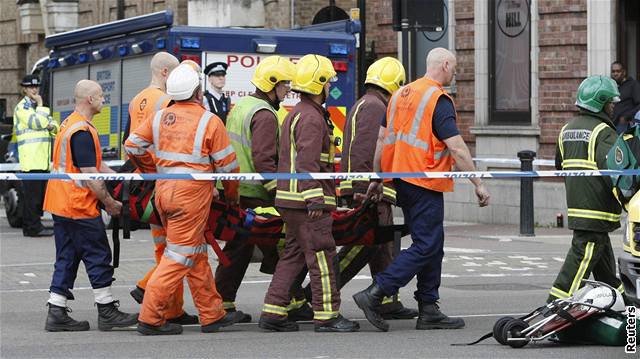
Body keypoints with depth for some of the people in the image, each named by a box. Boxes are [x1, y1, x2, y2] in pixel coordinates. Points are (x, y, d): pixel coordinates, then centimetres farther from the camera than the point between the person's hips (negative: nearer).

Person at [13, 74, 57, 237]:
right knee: (32, 193, -11)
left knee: (40, 193, 9)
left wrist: (52, 126, 3)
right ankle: (33, 227, -12)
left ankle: (31, 226, 14)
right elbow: (38, 123, -18)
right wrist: (40, 106, -5)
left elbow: (54, 127, 26)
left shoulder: (36, 107, 22)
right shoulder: (22, 107, -5)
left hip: (42, 159, 9)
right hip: (30, 157, -9)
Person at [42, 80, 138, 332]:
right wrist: (110, 203, -12)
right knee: (98, 257, -1)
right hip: (79, 207, -10)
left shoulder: (69, 124, 15)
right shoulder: (82, 131, -18)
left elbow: (97, 164, 19)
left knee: (67, 259, 10)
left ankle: (57, 313, 8)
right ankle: (107, 312, 6)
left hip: (61, 205, 10)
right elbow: (89, 175, -20)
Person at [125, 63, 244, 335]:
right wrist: (232, 194, 11)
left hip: (164, 189, 7)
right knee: (180, 255, -3)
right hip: (192, 192, -7)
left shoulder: (160, 117, 6)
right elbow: (227, 164, -6)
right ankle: (150, 318, -6)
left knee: (197, 253, 16)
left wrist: (154, 168, 25)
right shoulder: (209, 121, -9)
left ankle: (212, 314, 22)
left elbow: (132, 146, 10)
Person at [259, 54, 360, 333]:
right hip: (307, 202, -10)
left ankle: (273, 312, 10)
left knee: (293, 255, 11)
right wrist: (315, 200, -24)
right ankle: (327, 316, -4)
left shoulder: (295, 115, 21)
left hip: (292, 200, 10)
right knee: (321, 257, -6)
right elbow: (308, 163, -21)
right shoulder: (311, 118, -13)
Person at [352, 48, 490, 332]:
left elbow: (384, 140, 17)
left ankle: (428, 311, 13)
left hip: (401, 180, 9)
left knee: (432, 246, 13)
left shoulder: (401, 94, 14)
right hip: (425, 184, -9)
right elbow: (456, 148, -17)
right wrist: (478, 184, -13)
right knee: (426, 247, -6)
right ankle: (375, 293, -13)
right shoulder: (439, 99, -12)